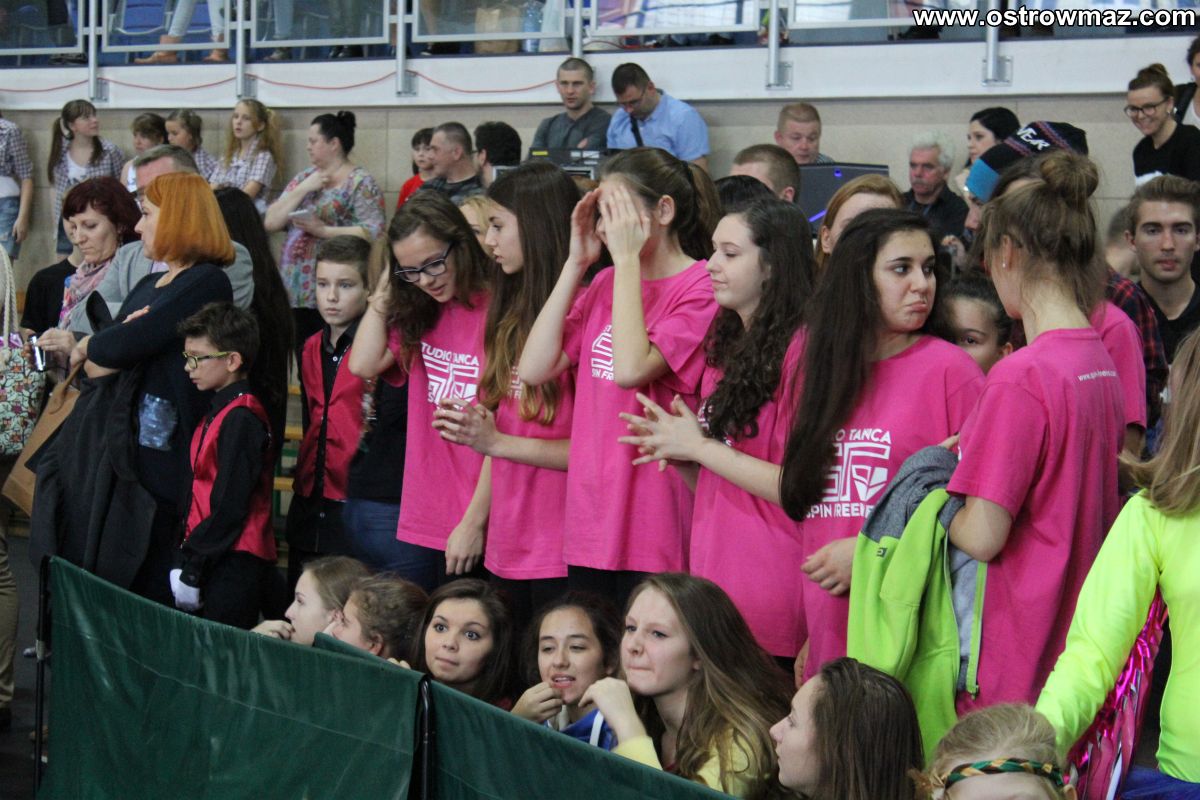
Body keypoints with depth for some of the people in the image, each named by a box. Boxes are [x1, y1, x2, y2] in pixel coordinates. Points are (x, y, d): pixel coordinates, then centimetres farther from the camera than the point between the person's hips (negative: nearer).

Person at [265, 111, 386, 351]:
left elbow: (375, 232, -16)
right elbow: (270, 223, 9)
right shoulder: (303, 178, 16)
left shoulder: (360, 183, -4)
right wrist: (303, 189, -1)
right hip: (294, 291, 6)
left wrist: (323, 231, -17)